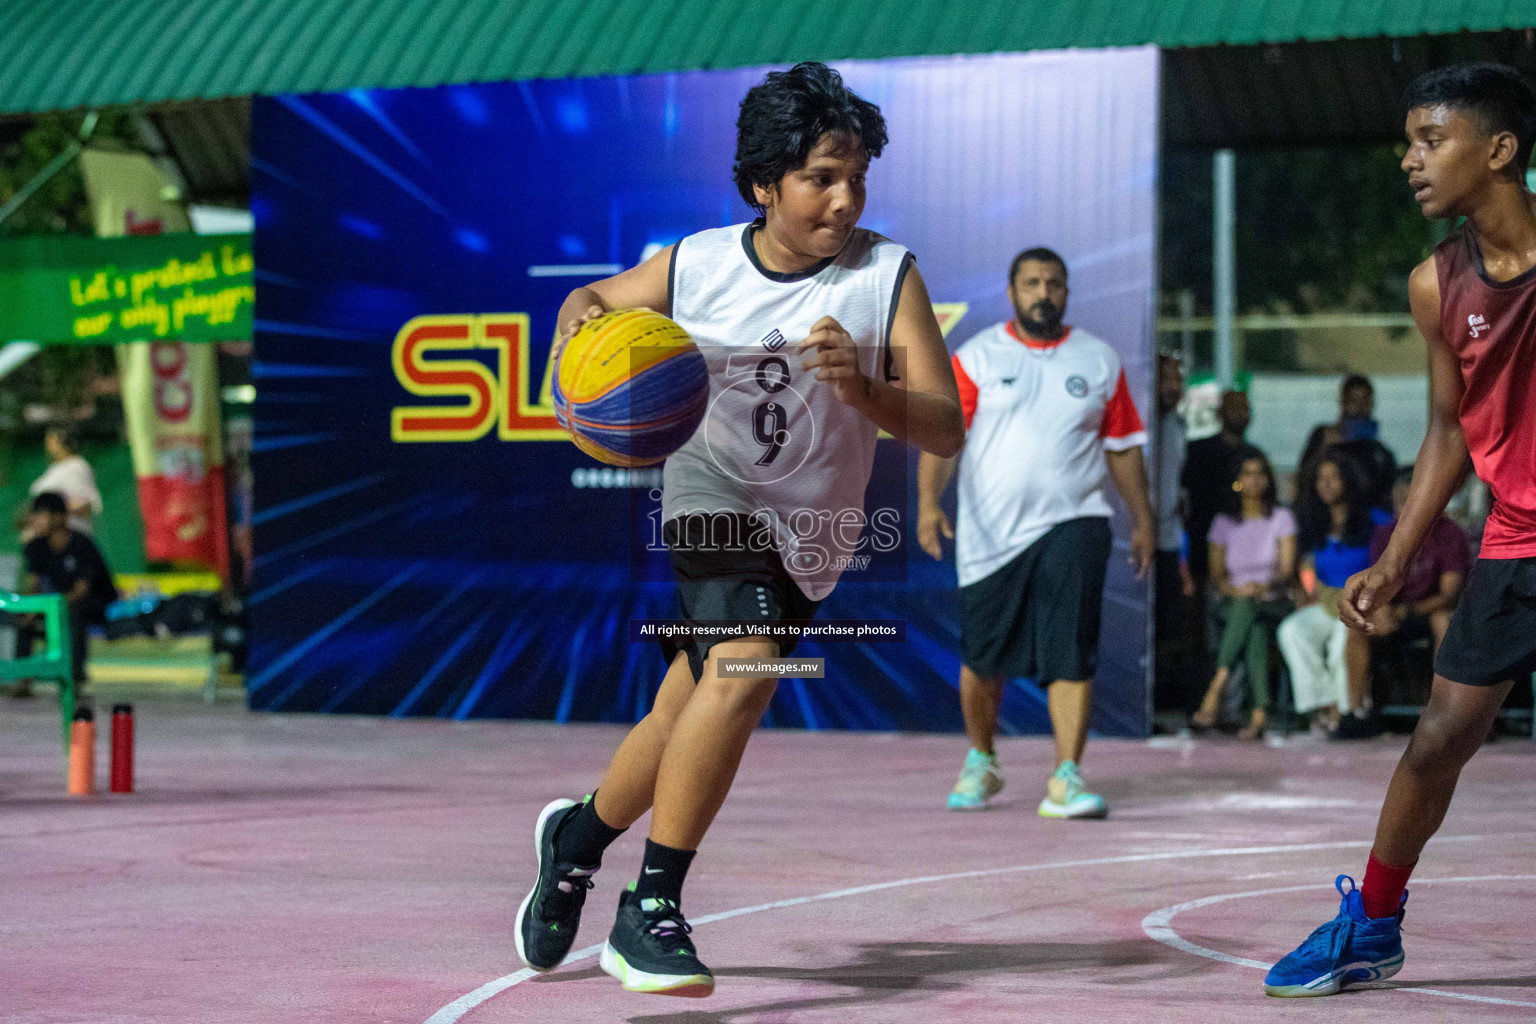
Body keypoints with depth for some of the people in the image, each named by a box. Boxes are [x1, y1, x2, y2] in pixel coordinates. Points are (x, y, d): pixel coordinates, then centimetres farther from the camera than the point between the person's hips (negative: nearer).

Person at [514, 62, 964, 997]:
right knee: (746, 665, -30)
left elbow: (947, 431, -13)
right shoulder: (696, 265, -8)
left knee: (687, 725, 12)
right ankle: (649, 912, -21)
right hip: (714, 504, -3)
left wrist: (863, 389, -32)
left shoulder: (888, 275, -11)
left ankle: (579, 834, 45)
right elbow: (599, 298, 12)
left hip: (807, 541, 3)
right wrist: (580, 317, -13)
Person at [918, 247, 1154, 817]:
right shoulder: (975, 358, 3)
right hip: (989, 532, 0)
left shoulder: (1099, 362, 9)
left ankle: (1065, 779, -12)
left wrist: (1142, 520, 15)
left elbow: (1122, 446, 16)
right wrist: (929, 503, -16)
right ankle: (981, 763, 30)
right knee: (983, 658, 7)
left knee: (1071, 653, -14)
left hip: (1072, 523, 0)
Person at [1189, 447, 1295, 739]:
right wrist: (1231, 589, -13)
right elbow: (1216, 574, 10)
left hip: (1271, 603, -1)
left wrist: (1264, 586, -23)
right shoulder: (1223, 522, 13)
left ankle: (1215, 690, -48)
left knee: (1252, 616, -38)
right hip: (1232, 604, 1)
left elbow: (1288, 568, -2)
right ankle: (1259, 712, -50)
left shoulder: (1281, 518, 9)